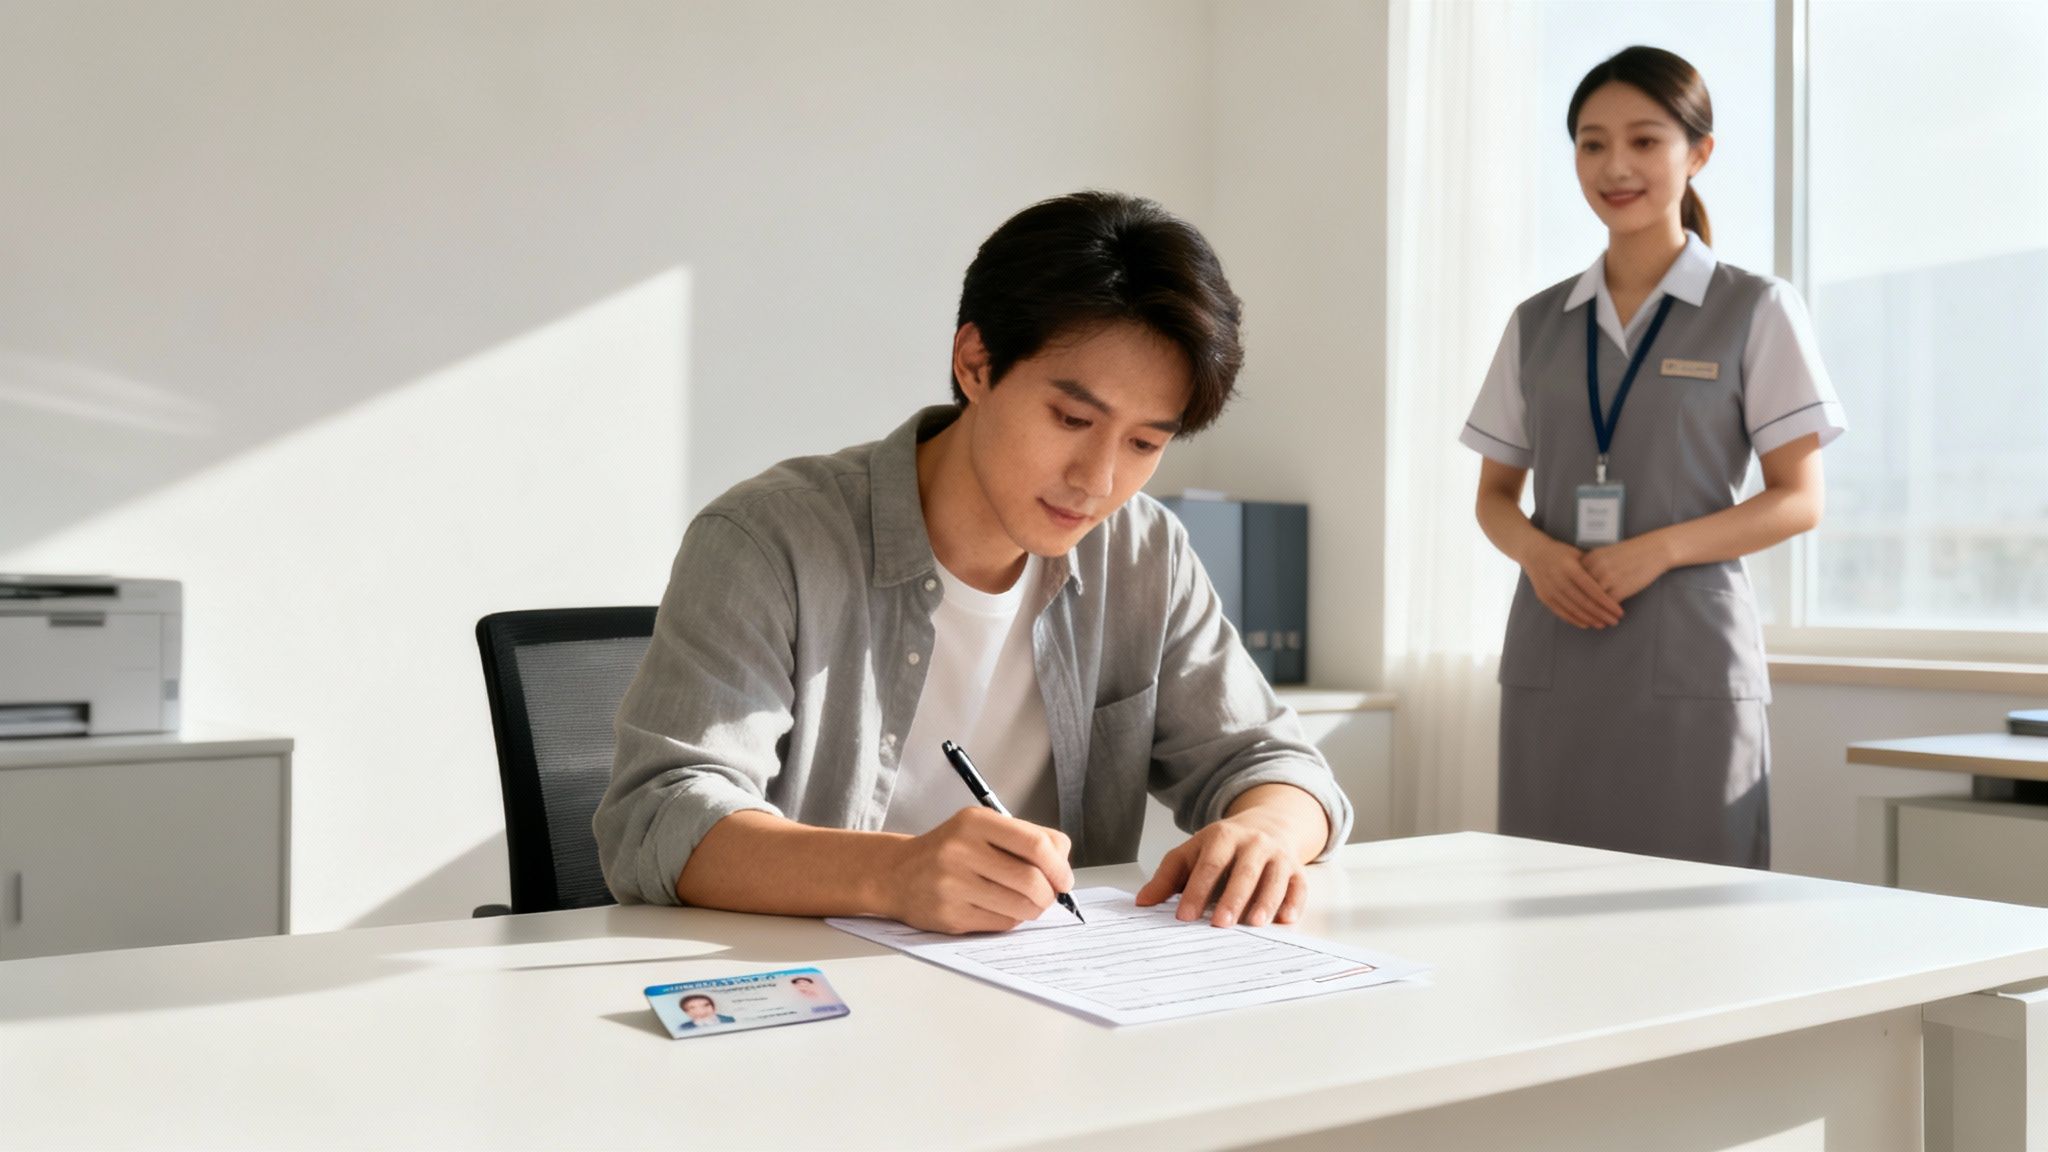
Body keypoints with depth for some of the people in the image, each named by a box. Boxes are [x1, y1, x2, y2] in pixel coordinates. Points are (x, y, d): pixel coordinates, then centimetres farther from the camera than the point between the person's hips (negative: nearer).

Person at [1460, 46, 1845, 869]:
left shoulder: (1756, 312, 4)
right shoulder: (1536, 324, 13)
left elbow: (1799, 500, 0)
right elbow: (1495, 493, 15)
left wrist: (1659, 549, -15)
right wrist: (1536, 551, -7)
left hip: (1689, 661, -3)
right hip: (1551, 657, 3)